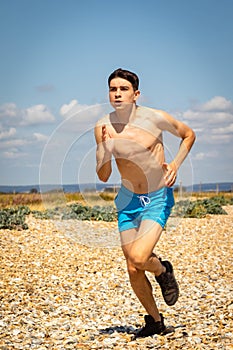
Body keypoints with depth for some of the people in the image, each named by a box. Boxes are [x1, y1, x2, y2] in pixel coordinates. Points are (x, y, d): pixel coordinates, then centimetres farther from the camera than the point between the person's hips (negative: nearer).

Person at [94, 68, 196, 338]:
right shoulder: (103, 127, -7)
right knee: (133, 271, 5)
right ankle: (155, 321, 29)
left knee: (138, 258, -24)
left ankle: (163, 270, 13)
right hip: (128, 200, 4)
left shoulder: (154, 118, -14)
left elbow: (189, 135, 4)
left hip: (158, 199, -3)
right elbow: (103, 176, -3)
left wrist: (175, 165, -10)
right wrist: (104, 148, -21)